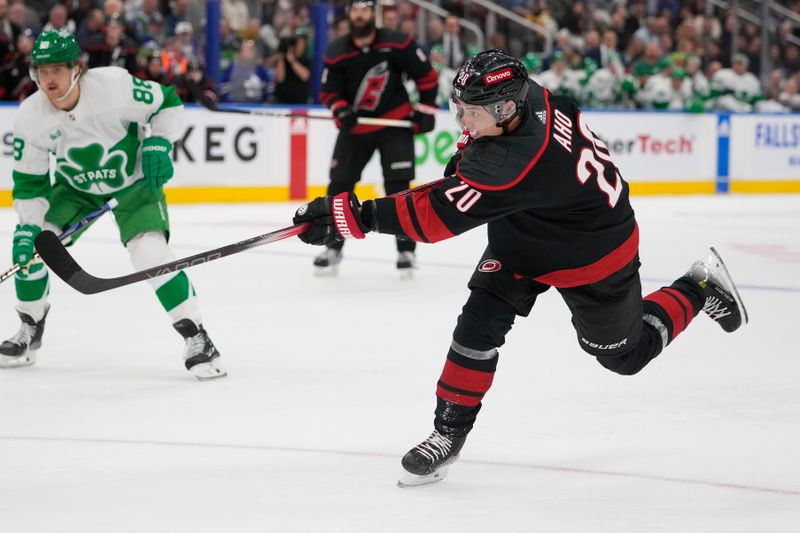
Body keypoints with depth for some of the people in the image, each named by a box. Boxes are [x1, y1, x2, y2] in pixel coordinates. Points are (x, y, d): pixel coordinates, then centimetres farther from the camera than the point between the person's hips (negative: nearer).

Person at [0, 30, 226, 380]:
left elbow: (167, 103, -13)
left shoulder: (114, 85, -29)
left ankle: (196, 338, -13)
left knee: (150, 252, -23)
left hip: (134, 181, -4)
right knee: (28, 247, -6)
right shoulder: (30, 117, -17)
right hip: (75, 187, 4)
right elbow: (29, 182, -8)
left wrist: (158, 144, -23)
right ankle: (30, 332, 17)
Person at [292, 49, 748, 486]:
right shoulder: (528, 96, -21)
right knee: (480, 322, -9)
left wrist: (356, 216, -46)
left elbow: (441, 215, -45)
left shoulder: (516, 163, -44)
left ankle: (701, 287, 37)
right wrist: (468, 155, 9)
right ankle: (450, 431, 0)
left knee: (625, 353, 15)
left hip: (592, 250, -7)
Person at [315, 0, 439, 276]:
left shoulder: (398, 44, -14)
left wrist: (425, 109, -6)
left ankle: (406, 250, -2)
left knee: (398, 186, -10)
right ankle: (333, 247, 14)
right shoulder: (336, 53, -8)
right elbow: (329, 91, 1)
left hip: (395, 122, -3)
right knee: (339, 185, 1)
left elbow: (427, 76, -3)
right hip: (355, 126, 3)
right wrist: (341, 110, -18)